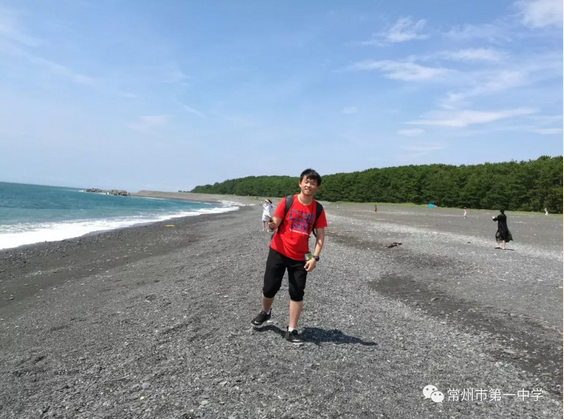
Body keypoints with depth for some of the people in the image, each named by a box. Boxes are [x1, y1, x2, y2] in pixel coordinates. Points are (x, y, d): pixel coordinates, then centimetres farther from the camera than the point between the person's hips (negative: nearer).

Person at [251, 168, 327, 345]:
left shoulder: (318, 209, -3)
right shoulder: (287, 202, -8)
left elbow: (320, 235, -1)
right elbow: (275, 225, -8)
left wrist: (315, 257, -11)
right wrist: (271, 224, -32)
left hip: (300, 257, 1)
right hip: (278, 252, -1)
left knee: (297, 293, 1)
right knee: (269, 288, 4)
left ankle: (291, 330, 15)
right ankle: (265, 312, 37)